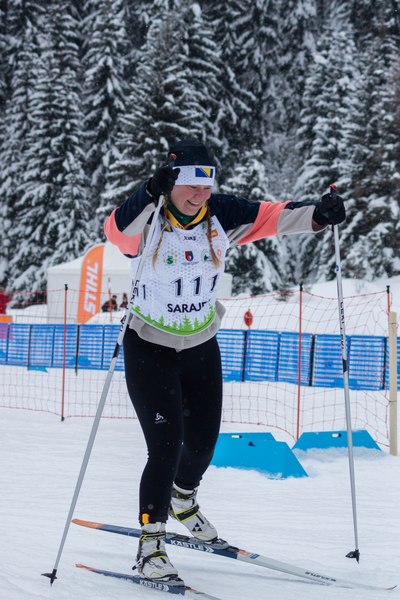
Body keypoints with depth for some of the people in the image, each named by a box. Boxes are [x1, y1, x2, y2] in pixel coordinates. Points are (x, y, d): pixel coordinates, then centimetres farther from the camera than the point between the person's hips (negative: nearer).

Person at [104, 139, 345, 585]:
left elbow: (269, 217, -16)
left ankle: (183, 501, 47)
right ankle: (150, 544, -2)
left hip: (202, 347, 5)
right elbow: (117, 231, -41)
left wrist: (317, 214, -33)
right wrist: (151, 195, -57)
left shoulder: (220, 215, -9)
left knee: (204, 439, 15)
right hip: (150, 349, -5)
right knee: (166, 445, -14)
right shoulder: (148, 219, -20)